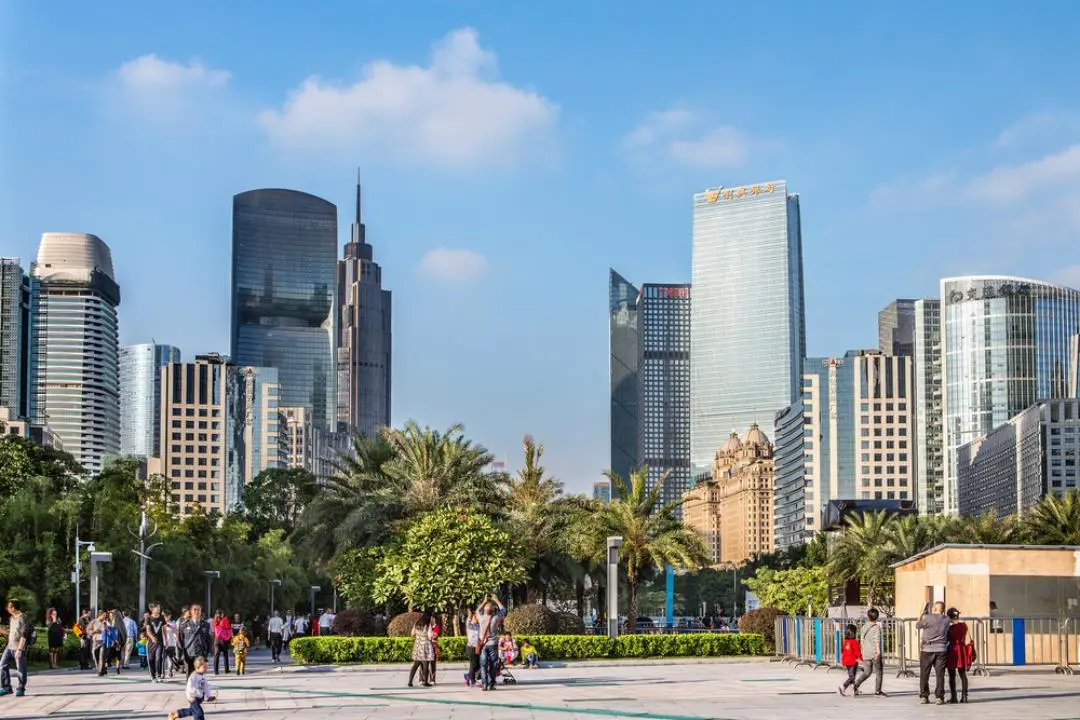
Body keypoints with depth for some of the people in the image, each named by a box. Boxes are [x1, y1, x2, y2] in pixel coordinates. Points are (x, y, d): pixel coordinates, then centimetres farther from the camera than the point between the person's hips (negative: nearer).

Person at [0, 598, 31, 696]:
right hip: (9, 646, 8)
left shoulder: (23, 618, -14)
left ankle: (21, 689, 11)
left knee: (20, 670, 0)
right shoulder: (11, 617, 11)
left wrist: (19, 649, -21)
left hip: (19, 647, -8)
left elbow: (24, 635, -18)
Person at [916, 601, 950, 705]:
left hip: (927, 649, -2)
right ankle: (939, 697, 0)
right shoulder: (946, 620, 2)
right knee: (940, 674, 4)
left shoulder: (928, 618, -11)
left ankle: (923, 696, 8)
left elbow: (918, 625, 2)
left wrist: (923, 614, 16)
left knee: (924, 674, 7)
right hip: (940, 649, 2)